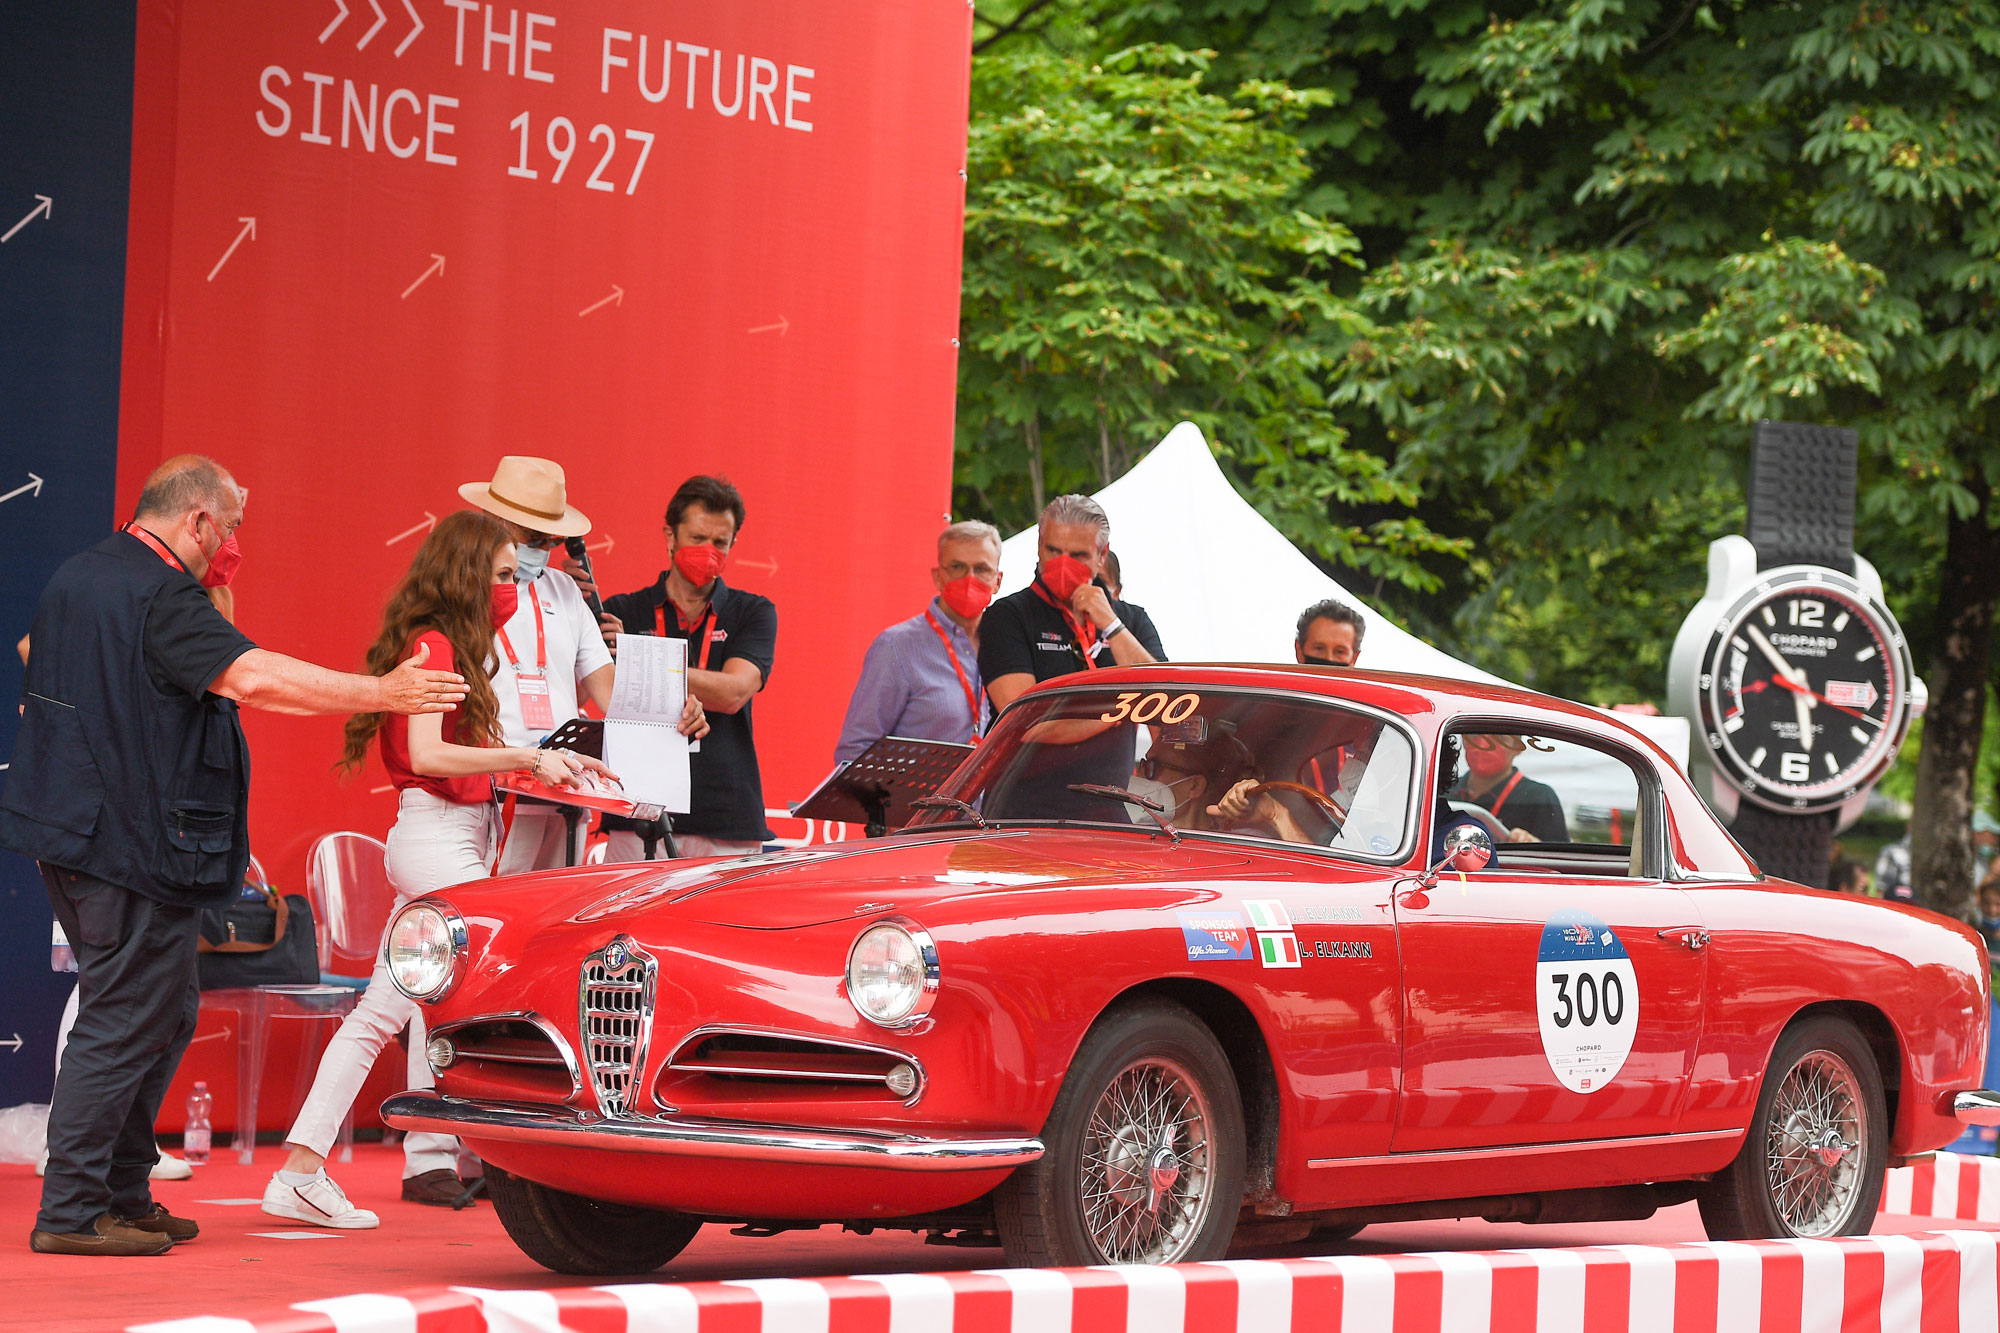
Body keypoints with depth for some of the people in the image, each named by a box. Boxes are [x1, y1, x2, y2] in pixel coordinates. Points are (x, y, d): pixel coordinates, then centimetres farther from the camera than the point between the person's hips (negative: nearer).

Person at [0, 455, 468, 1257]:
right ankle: (70, 1213, -4)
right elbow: (252, 677, -29)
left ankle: (123, 1196, 21)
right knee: (126, 1025, -5)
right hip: (132, 843, -10)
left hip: (68, 831, 10)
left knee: (162, 1014, 17)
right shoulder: (161, 598, -17)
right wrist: (382, 694, -25)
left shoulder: (75, 580, 14)